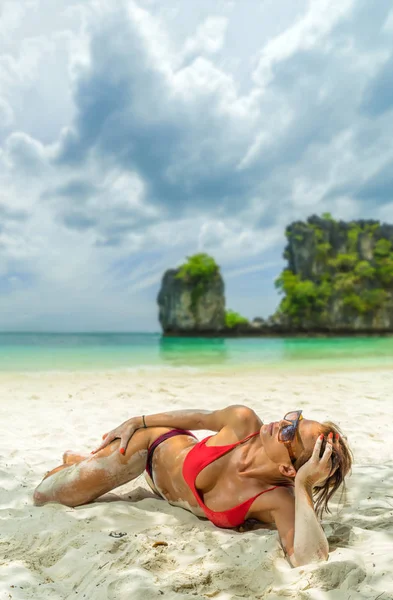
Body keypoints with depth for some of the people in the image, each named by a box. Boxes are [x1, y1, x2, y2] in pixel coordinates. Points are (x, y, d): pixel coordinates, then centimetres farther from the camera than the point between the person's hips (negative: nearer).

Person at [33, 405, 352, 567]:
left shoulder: (280, 501, -38)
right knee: (44, 496, 18)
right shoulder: (243, 420, -35)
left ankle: (78, 461, 58)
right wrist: (137, 422, -5)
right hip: (154, 445, -1)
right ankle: (76, 461, 51)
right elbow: (200, 418, -15)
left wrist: (303, 487, -55)